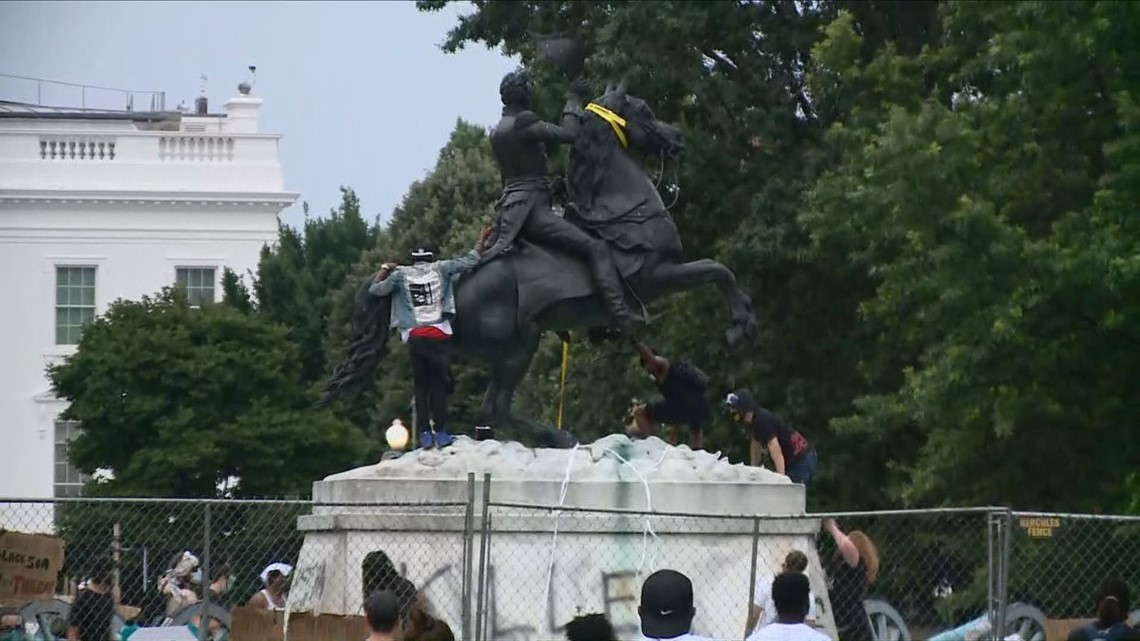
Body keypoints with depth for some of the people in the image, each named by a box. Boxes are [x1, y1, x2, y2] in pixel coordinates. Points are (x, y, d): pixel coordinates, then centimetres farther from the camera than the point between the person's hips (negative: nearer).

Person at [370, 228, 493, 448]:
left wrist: (384, 270, 32)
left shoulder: (401, 274, 8)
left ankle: (425, 433, 1)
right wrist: (482, 240, 26)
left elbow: (375, 290, 15)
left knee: (421, 386, 7)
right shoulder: (440, 269, 7)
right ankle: (440, 431, -3)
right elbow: (469, 261, 11)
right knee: (439, 384, 4)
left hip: (415, 338, 1)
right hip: (439, 336, -1)